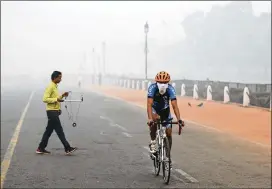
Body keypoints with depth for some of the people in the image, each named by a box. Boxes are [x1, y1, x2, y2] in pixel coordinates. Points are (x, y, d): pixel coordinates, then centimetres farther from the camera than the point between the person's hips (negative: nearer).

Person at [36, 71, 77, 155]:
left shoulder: (55, 87, 16)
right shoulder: (50, 87, -14)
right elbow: (45, 99, -21)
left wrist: (62, 96, 11)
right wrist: (56, 99, -24)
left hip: (55, 111, 10)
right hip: (52, 111, -10)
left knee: (49, 131, 12)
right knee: (59, 131, -7)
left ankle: (41, 148, 17)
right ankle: (67, 148, -6)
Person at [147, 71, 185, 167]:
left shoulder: (170, 89, -29)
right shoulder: (152, 87, -31)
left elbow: (175, 105, -34)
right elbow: (149, 104, -39)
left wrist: (179, 119, -47)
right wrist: (150, 118, -53)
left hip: (165, 110, 2)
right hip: (154, 109, -2)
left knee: (169, 132, -4)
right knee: (155, 119, -36)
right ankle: (152, 142, -17)